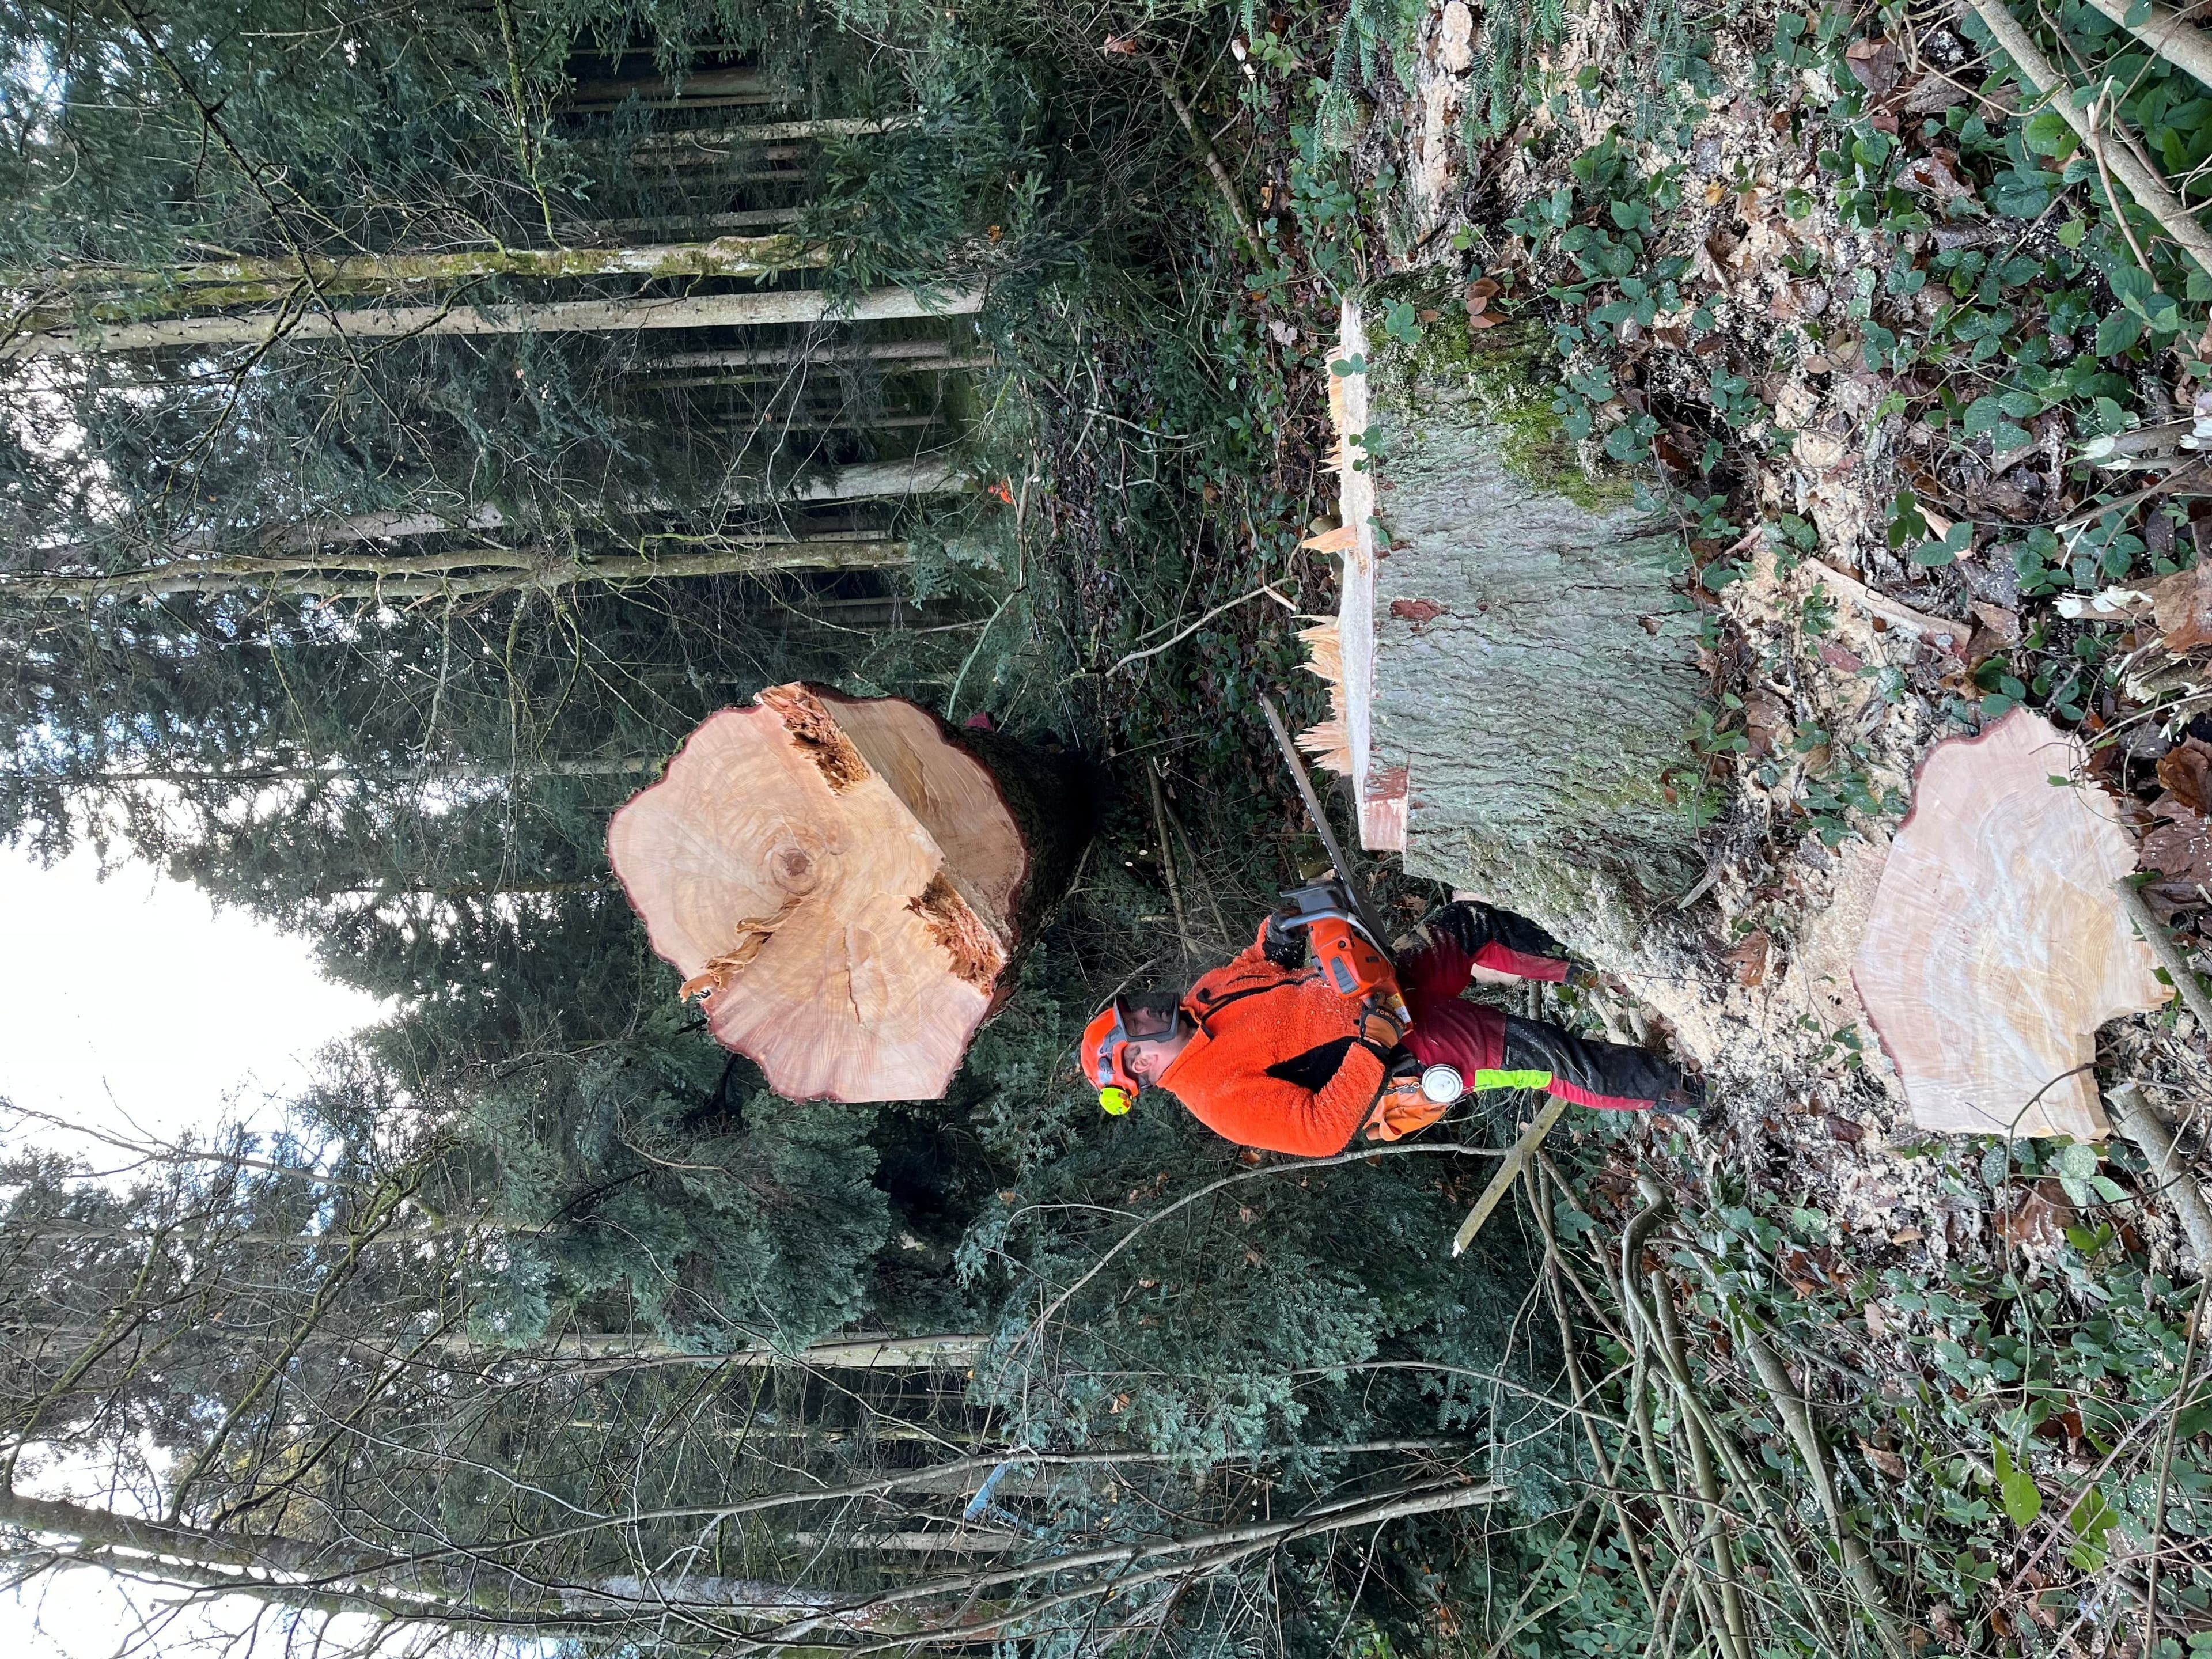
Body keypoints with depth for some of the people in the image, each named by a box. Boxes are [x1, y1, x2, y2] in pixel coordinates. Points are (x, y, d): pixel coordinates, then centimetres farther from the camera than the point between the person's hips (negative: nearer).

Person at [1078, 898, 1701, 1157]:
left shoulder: (1202, 999, 0)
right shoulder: (1220, 1095, -24)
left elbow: (1262, 961, 15)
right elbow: (1322, 1128, -31)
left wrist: (1280, 928, -8)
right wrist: (1372, 1042, -33)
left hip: (1384, 992, 8)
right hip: (1402, 1055, -8)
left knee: (1471, 921, 9)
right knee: (1535, 1052, -17)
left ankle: (1576, 966, 33)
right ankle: (1667, 1091, 4)